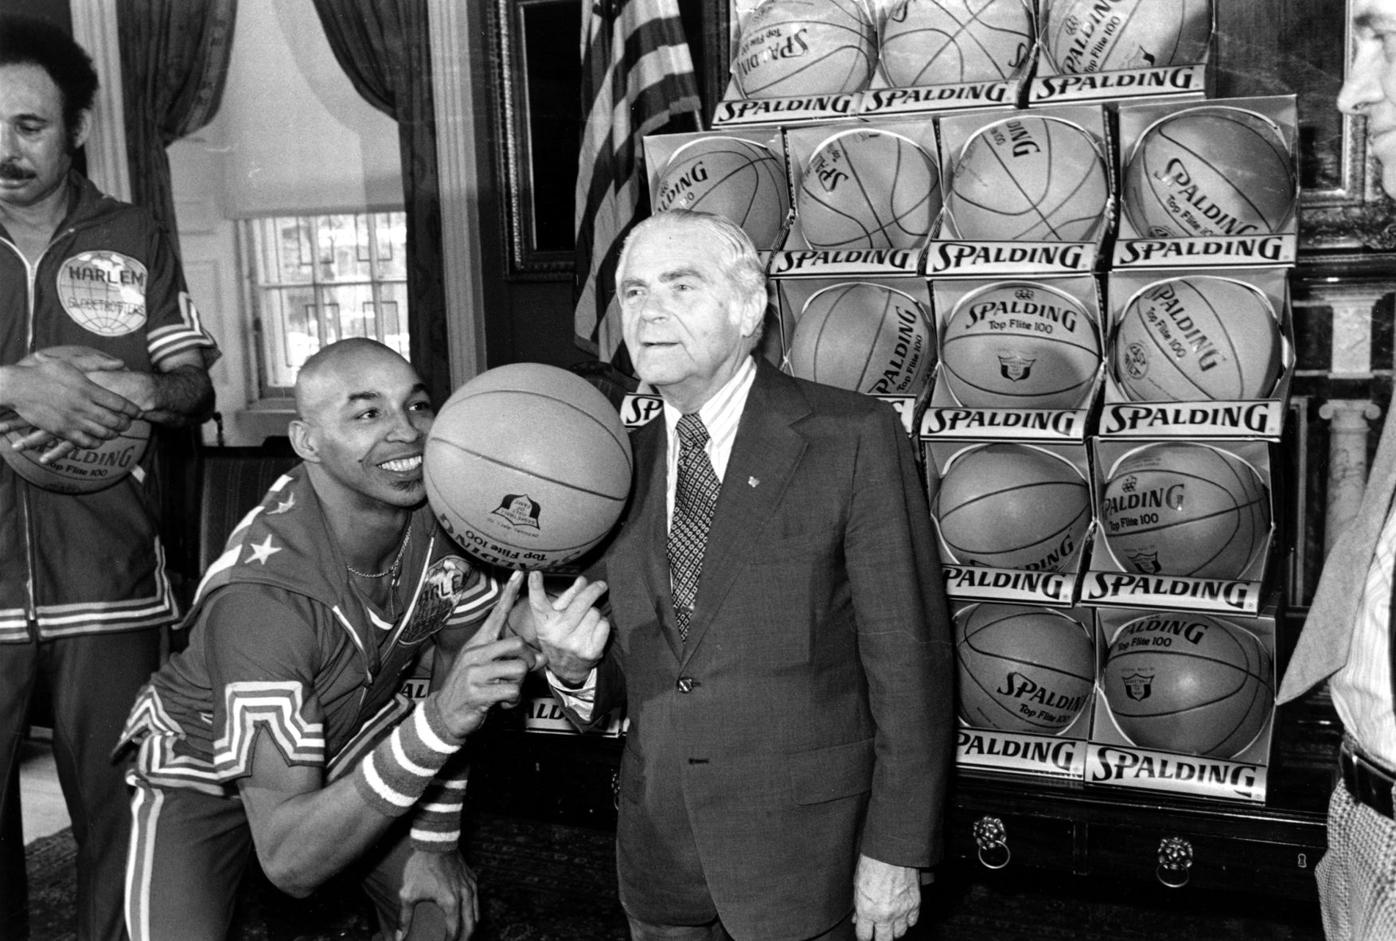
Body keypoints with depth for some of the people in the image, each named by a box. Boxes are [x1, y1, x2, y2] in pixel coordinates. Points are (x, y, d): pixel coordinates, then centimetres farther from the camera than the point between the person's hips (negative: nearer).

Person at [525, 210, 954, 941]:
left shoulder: (854, 437, -11)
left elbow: (907, 658, -10)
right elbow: (631, 667, 10)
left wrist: (895, 850, -10)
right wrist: (575, 666, -11)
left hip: (803, 853, -4)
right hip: (656, 848, 4)